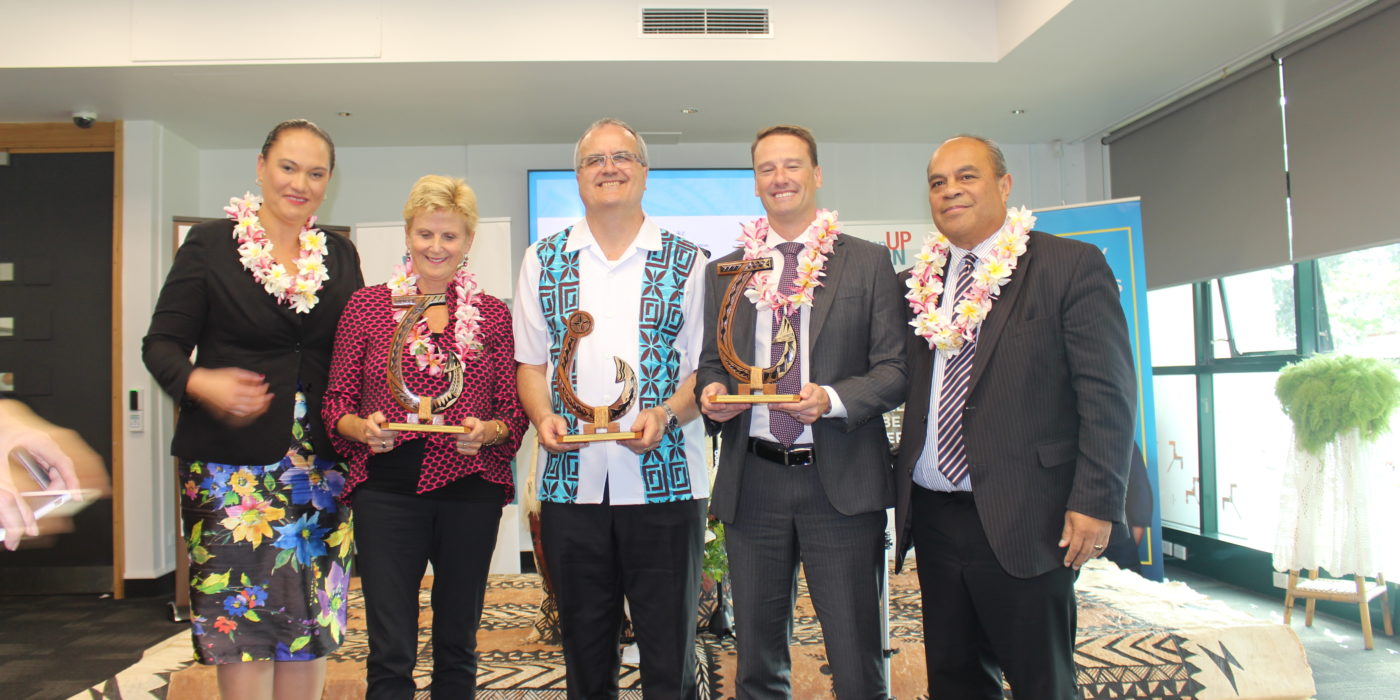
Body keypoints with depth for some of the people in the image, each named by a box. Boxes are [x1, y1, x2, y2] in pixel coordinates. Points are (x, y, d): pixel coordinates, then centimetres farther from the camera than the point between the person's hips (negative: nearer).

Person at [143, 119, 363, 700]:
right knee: (240, 618, 0)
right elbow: (162, 342, -1)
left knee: (310, 629, 8)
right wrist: (201, 384, -22)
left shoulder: (341, 256, 11)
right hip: (232, 464, -3)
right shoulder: (210, 244, 1)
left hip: (321, 470, 3)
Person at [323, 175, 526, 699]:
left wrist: (487, 432, -14)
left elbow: (514, 412, 6)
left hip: (471, 488, 2)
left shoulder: (493, 315, 7)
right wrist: (363, 428, -14)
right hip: (387, 488, -1)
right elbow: (337, 402, 6)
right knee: (391, 653, -3)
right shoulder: (367, 305, 5)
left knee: (457, 646, 13)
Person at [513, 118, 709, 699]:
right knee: (584, 653, 14)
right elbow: (531, 363, 11)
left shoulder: (685, 262, 4)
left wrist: (665, 414, -16)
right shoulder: (543, 262, 10)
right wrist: (544, 418, -8)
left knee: (670, 653, 5)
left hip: (664, 477, -2)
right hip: (571, 480, 2)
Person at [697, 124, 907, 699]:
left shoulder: (869, 264, 4)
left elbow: (894, 370, -1)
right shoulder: (723, 272, 12)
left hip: (841, 480, -2)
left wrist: (833, 399, -18)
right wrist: (712, 391, -6)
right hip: (751, 482, 3)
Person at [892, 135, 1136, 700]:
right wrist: (900, 489, 6)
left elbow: (1107, 394, -7)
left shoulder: (1071, 266, -3)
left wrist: (1095, 502, -13)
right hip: (933, 519, 5)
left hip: (1024, 520, -4)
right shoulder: (918, 282, 12)